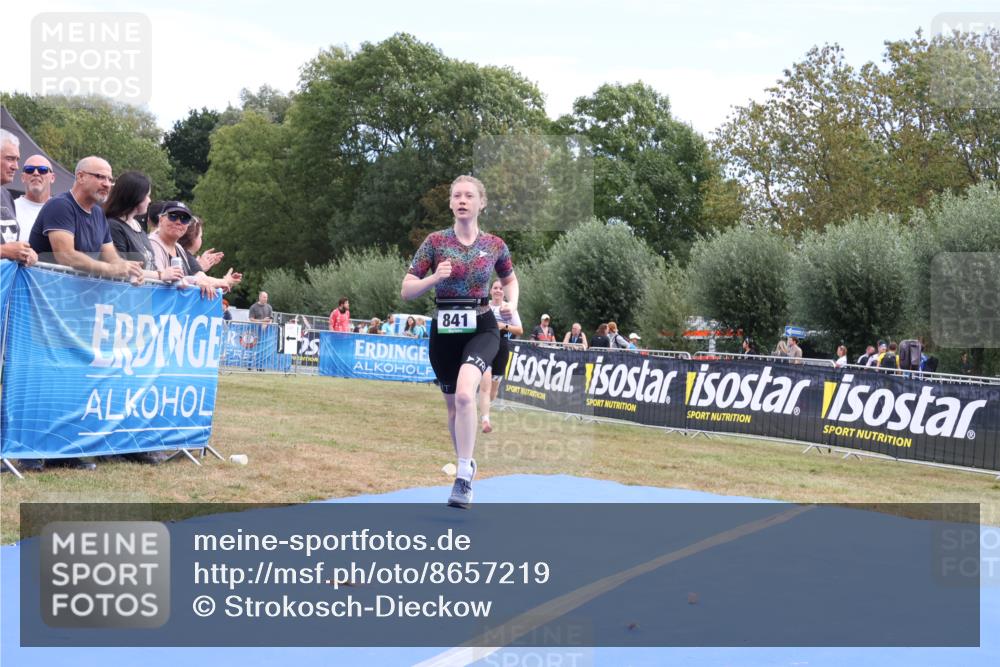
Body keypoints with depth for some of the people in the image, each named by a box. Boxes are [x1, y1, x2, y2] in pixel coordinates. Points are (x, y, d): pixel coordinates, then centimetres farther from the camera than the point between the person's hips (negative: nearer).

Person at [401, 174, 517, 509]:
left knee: (464, 392, -27)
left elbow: (510, 280, 20)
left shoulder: (495, 245, 1)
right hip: (444, 330, 2)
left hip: (482, 327, -2)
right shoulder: (435, 241, -2)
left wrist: (512, 304, 0)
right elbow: (406, 291, -1)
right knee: (453, 405, 13)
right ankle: (466, 463, 37)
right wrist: (435, 277, -19)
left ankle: (464, 475, -21)